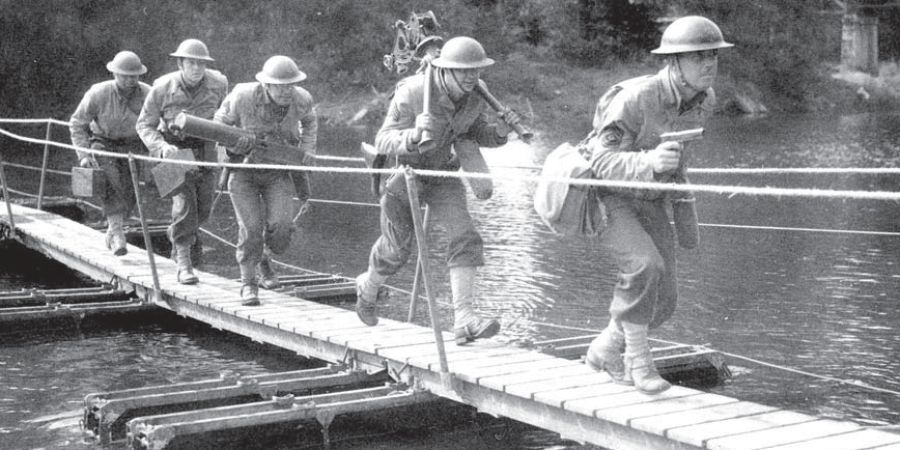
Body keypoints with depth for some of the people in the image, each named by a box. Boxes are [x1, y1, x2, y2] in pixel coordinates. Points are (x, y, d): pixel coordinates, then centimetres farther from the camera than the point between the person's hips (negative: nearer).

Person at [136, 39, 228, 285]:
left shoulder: (218, 83, -13)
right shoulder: (162, 88, -19)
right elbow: (144, 125, -10)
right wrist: (161, 147, -26)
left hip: (204, 148, 3)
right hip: (174, 149, -3)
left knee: (203, 205, 10)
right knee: (184, 202, -17)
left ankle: (182, 233, 45)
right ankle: (184, 264, -11)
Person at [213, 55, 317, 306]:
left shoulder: (301, 99, -14)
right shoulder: (243, 97, -22)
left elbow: (309, 120, 12)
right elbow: (221, 122, -3)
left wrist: (308, 149, -1)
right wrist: (234, 143, -21)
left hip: (279, 170, 2)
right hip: (244, 170, -2)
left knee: (280, 227, -13)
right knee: (251, 227, -11)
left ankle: (263, 260, 20)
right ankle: (248, 283, 8)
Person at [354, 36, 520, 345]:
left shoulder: (475, 96, -15)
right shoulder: (411, 94, -32)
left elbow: (480, 135, 0)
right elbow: (383, 142, -32)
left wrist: (500, 130, -23)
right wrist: (414, 135, -53)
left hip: (441, 171, 4)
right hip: (402, 172, -4)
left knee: (464, 236, -16)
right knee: (396, 250, 9)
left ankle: (464, 320, -18)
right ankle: (368, 288, 44)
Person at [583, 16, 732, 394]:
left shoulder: (704, 101, -6)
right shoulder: (635, 98, -29)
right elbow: (603, 161, -32)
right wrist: (648, 162, -49)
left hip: (649, 200, 7)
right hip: (607, 195, -6)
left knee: (662, 298, -1)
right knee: (645, 265, -30)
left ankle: (604, 351, 22)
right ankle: (638, 360, -13)